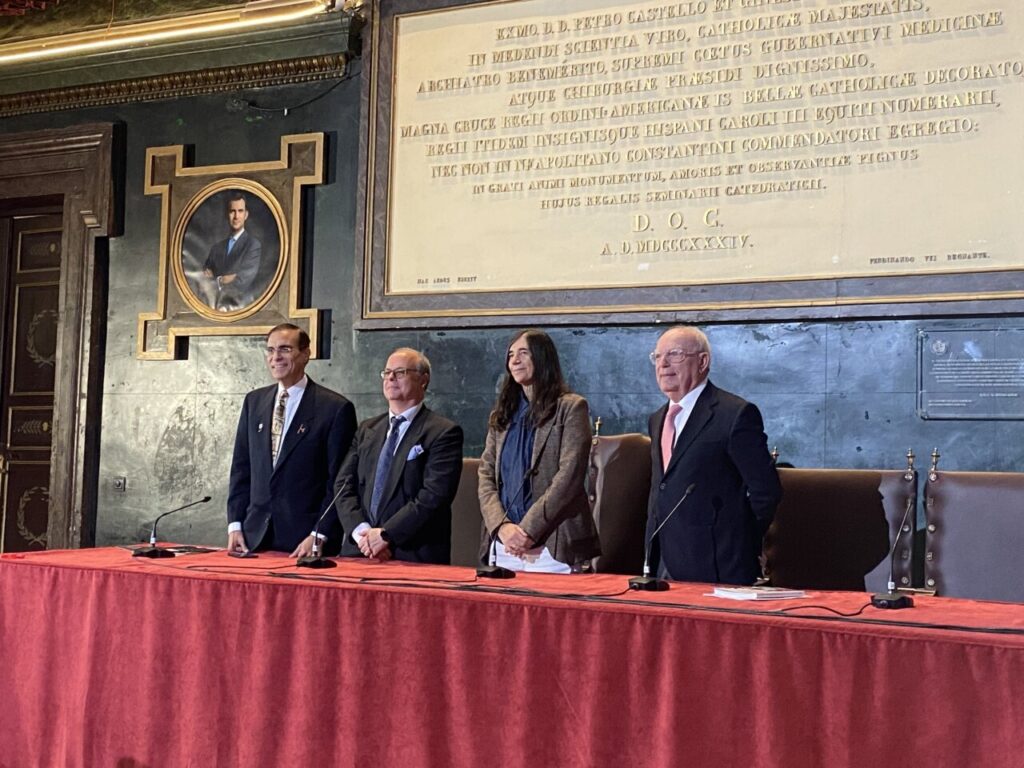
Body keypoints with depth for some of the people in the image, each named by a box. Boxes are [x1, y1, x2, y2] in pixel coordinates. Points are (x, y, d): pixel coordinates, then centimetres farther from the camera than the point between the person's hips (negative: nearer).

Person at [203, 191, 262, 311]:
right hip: (215, 307, 4)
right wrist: (220, 279, -8)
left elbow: (241, 282, -10)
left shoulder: (254, 244, -3)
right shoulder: (217, 247, 14)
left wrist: (215, 280, 0)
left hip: (240, 308, -4)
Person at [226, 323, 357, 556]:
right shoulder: (254, 402, 11)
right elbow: (241, 468, 13)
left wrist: (318, 536, -11)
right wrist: (235, 525, 5)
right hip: (255, 536, 4)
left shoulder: (336, 408, -6)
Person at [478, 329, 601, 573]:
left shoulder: (571, 407, 0)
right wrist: (502, 527, -9)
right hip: (503, 545, 5)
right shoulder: (501, 415, 15)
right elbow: (486, 476, 8)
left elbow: (569, 476, -10)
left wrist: (528, 530, -15)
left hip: (552, 546, -4)